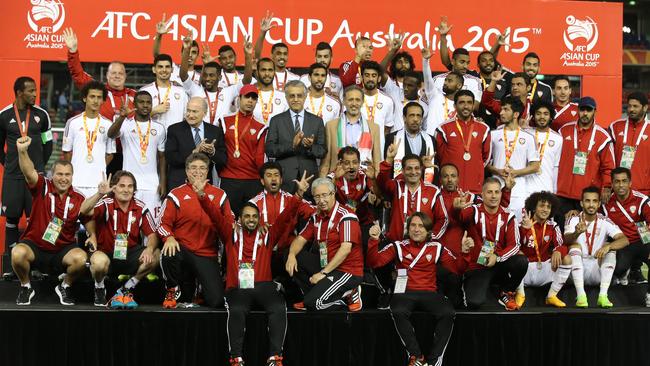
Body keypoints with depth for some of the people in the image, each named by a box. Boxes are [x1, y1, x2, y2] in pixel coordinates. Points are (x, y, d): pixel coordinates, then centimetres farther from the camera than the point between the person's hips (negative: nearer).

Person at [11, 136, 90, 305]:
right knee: (18, 253, -34)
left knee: (81, 258, -29)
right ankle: (25, 287, -1)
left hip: (63, 250, 1)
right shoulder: (43, 187, -7)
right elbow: (29, 172, -25)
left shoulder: (78, 198, -1)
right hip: (34, 246, -1)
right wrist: (22, 151, -45)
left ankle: (64, 287, 4)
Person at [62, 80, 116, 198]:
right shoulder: (73, 122, 4)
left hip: (99, 182, 1)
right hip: (76, 182, -1)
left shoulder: (107, 124, 7)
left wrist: (99, 168, 5)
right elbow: (67, 152, 9)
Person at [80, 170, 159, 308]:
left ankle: (125, 290, 0)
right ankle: (99, 290, -1)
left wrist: (149, 248, -23)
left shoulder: (141, 208, 1)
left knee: (156, 255, -19)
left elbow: (152, 234, -1)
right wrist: (100, 193, -46)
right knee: (99, 261, -38)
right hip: (106, 253, -4)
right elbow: (84, 211, -30)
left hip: (130, 253, 4)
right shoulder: (106, 204, -10)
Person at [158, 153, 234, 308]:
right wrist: (169, 238, -21)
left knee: (216, 301, -11)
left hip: (208, 255, 2)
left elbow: (229, 223, 16)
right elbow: (164, 223, 0)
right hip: (183, 250, -1)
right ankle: (173, 290, -6)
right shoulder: (176, 195, 3)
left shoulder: (219, 195, 10)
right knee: (168, 254, -39)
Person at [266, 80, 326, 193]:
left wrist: (311, 146, -15)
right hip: (284, 179, -1)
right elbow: (269, 150, -2)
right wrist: (291, 145, -16)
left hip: (309, 178, 1)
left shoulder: (317, 121, 10)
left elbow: (323, 152, 6)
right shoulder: (276, 121, 6)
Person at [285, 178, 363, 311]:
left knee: (313, 303, -22)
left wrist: (323, 273, -23)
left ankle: (348, 294, 0)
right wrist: (292, 255, -14)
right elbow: (301, 239, 9)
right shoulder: (316, 216, 7)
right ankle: (313, 294, 2)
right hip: (325, 265, 8)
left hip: (347, 270, -8)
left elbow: (346, 249, -24)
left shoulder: (346, 216, -16)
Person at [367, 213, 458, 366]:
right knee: (398, 312, -36)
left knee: (448, 313, -29)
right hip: (405, 293, -1)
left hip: (430, 294, 1)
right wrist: (374, 240, -14)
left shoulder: (437, 248, 13)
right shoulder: (398, 246, 10)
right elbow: (375, 262, 0)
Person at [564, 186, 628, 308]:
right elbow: (566, 240, -25)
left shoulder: (605, 222, -2)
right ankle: (581, 295, -35)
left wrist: (608, 247, -38)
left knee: (610, 247, -20)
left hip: (597, 271, 1)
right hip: (578, 270, -1)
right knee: (575, 245, -24)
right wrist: (578, 232, -48)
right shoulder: (573, 220, -4)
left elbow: (625, 240, -17)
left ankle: (603, 295, -31)